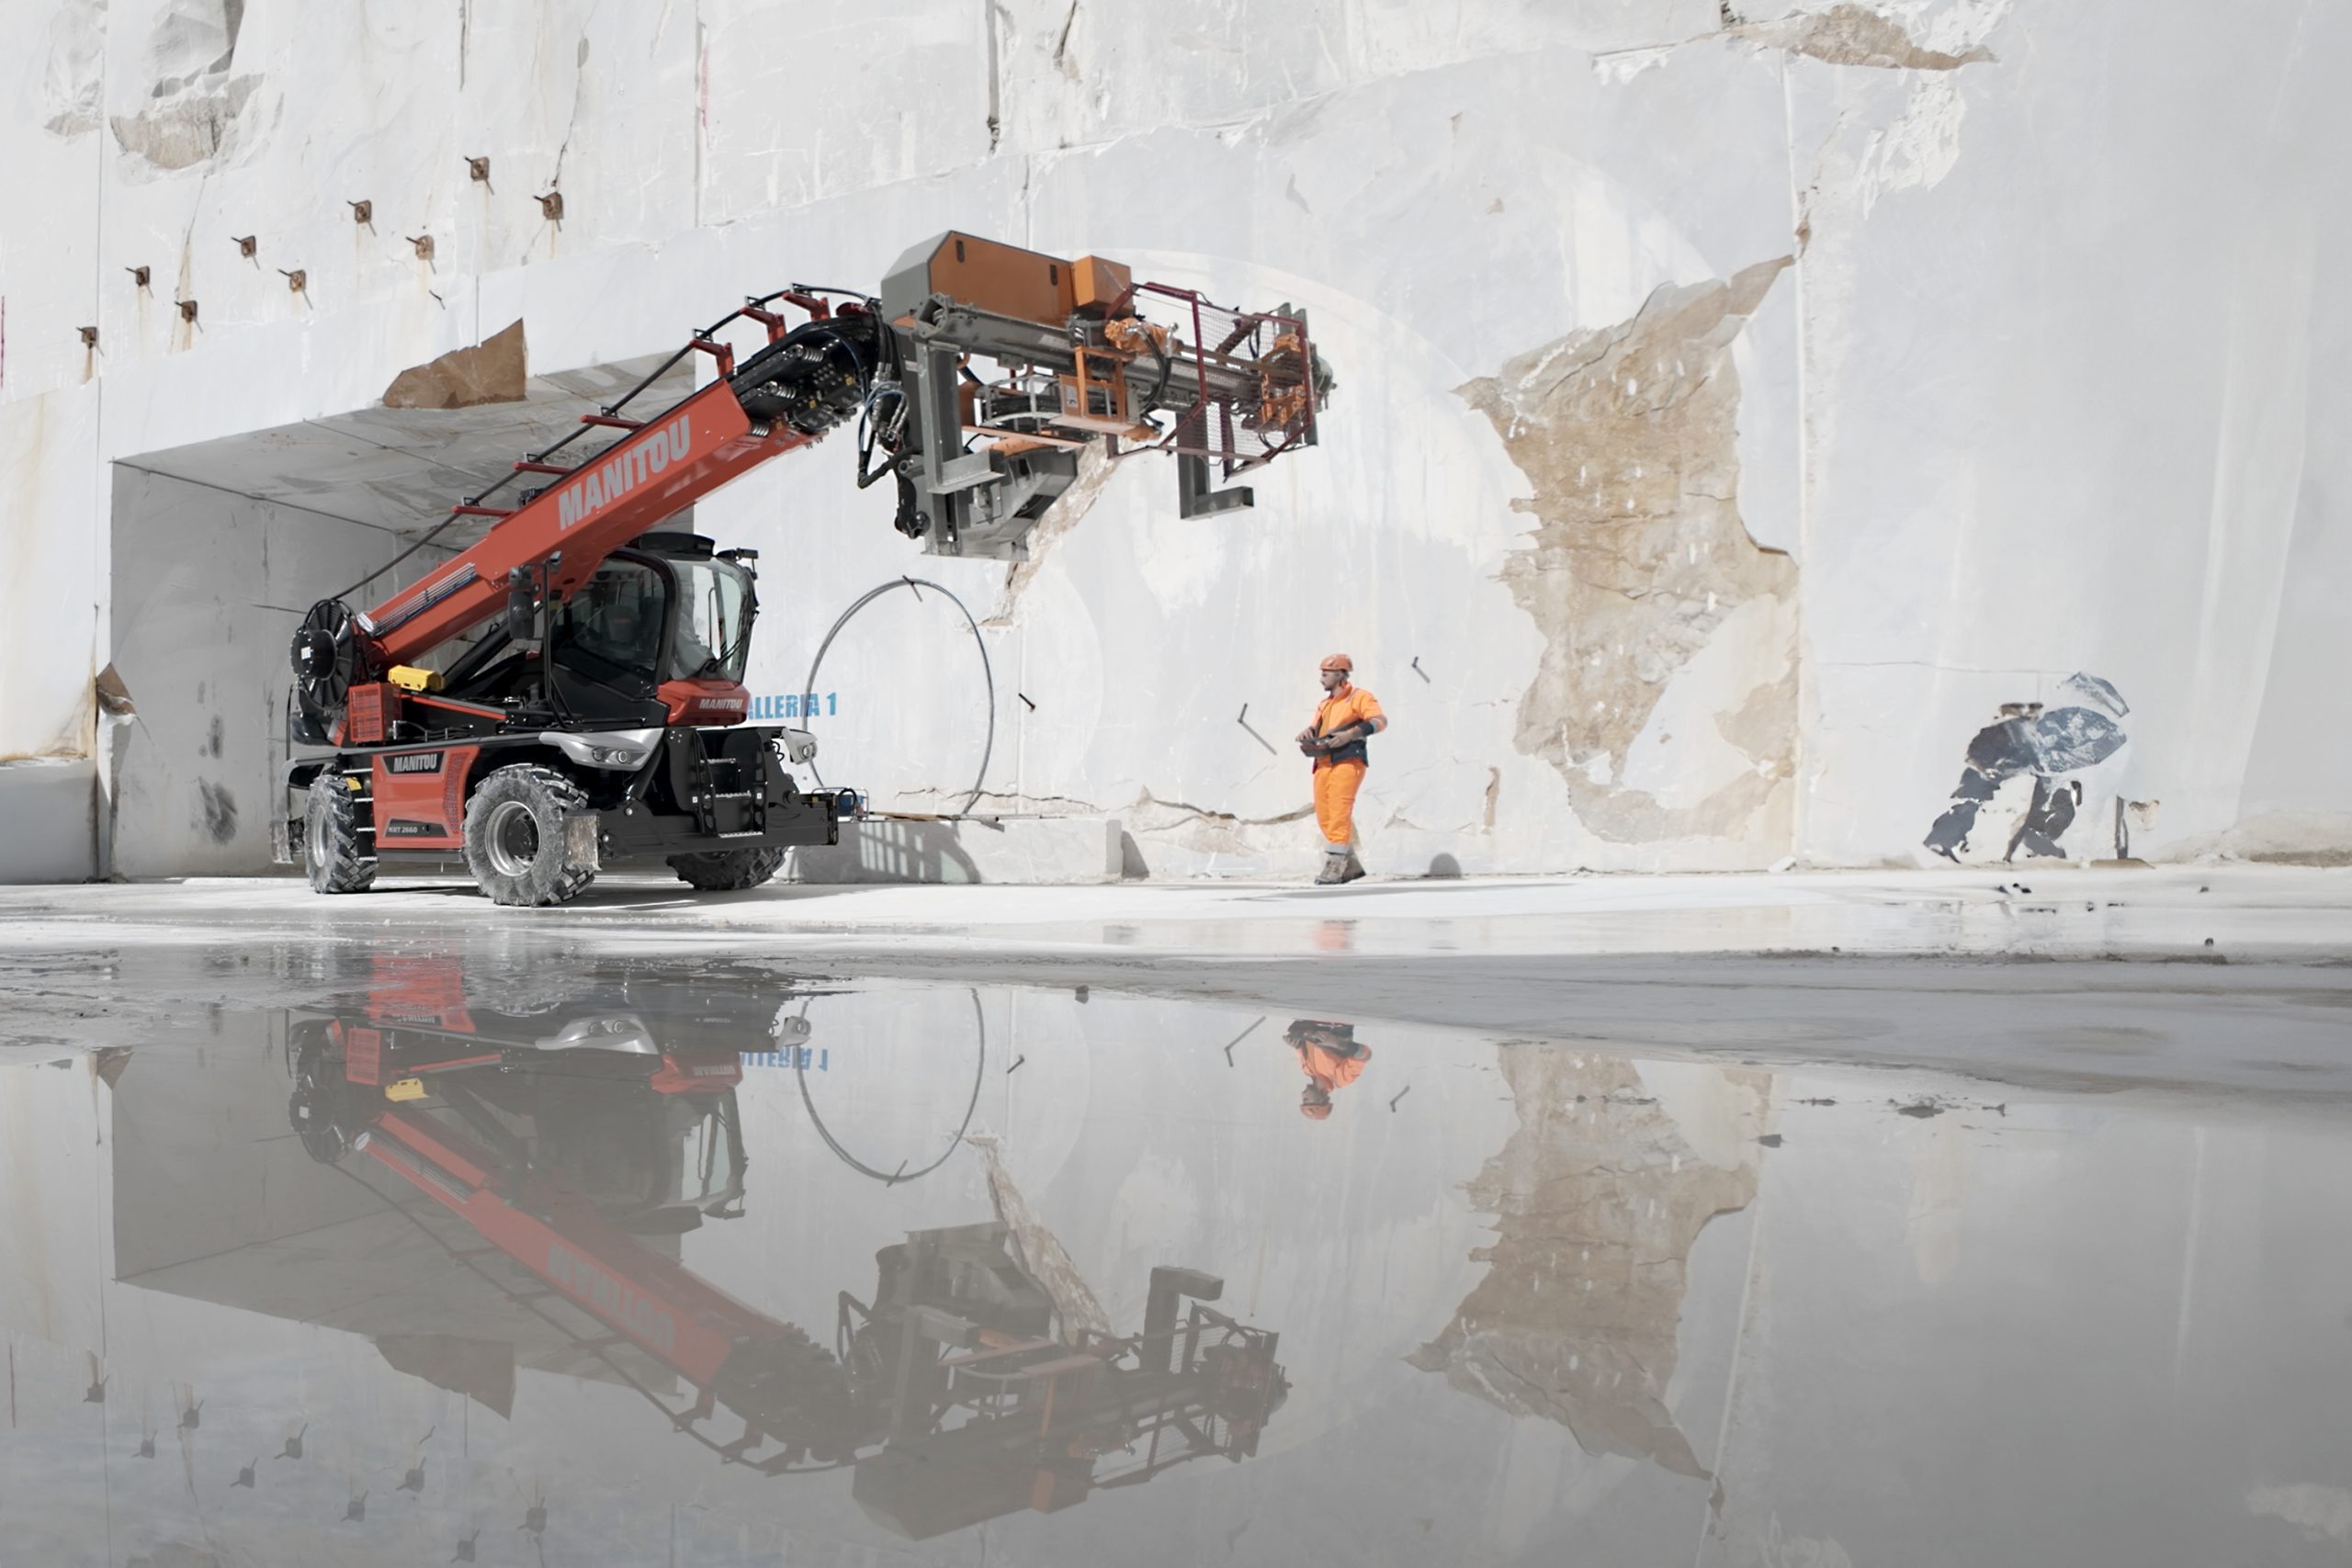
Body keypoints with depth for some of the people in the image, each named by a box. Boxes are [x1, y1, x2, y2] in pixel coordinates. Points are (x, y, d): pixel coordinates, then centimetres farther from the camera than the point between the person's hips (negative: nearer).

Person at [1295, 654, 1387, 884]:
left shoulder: (1359, 697, 1)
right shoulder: (1325, 705, 25)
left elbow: (1380, 721, -11)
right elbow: (1315, 729, 19)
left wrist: (1351, 734, -22)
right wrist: (1307, 733, -5)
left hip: (1347, 762, -8)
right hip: (1324, 764, 8)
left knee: (1339, 814, -14)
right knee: (1325, 817, 4)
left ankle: (1334, 867, -14)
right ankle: (1351, 865, 14)